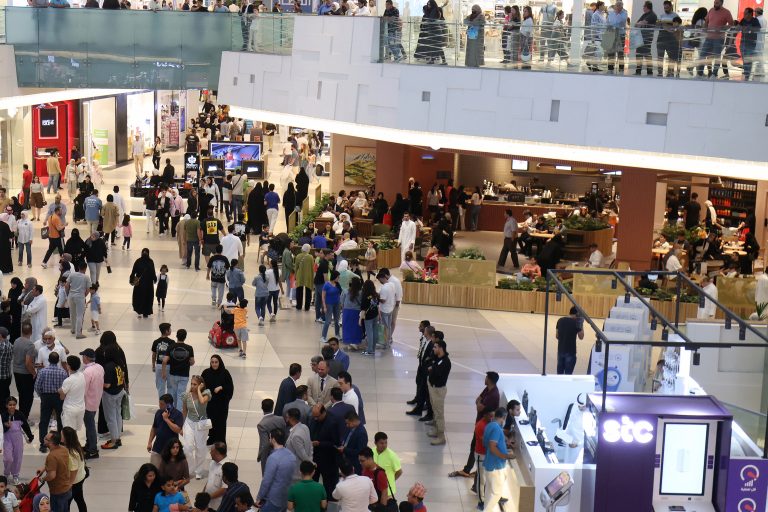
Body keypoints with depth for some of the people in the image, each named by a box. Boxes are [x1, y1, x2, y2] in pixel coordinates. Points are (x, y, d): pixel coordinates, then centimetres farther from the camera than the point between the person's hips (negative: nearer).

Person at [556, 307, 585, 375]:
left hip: (560, 350, 5)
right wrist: (582, 325, 3)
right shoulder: (576, 323, -13)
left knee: (560, 372, 14)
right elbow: (581, 337, -4)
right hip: (570, 351, -5)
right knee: (568, 373, 1)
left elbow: (557, 336, 8)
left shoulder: (560, 320, 2)